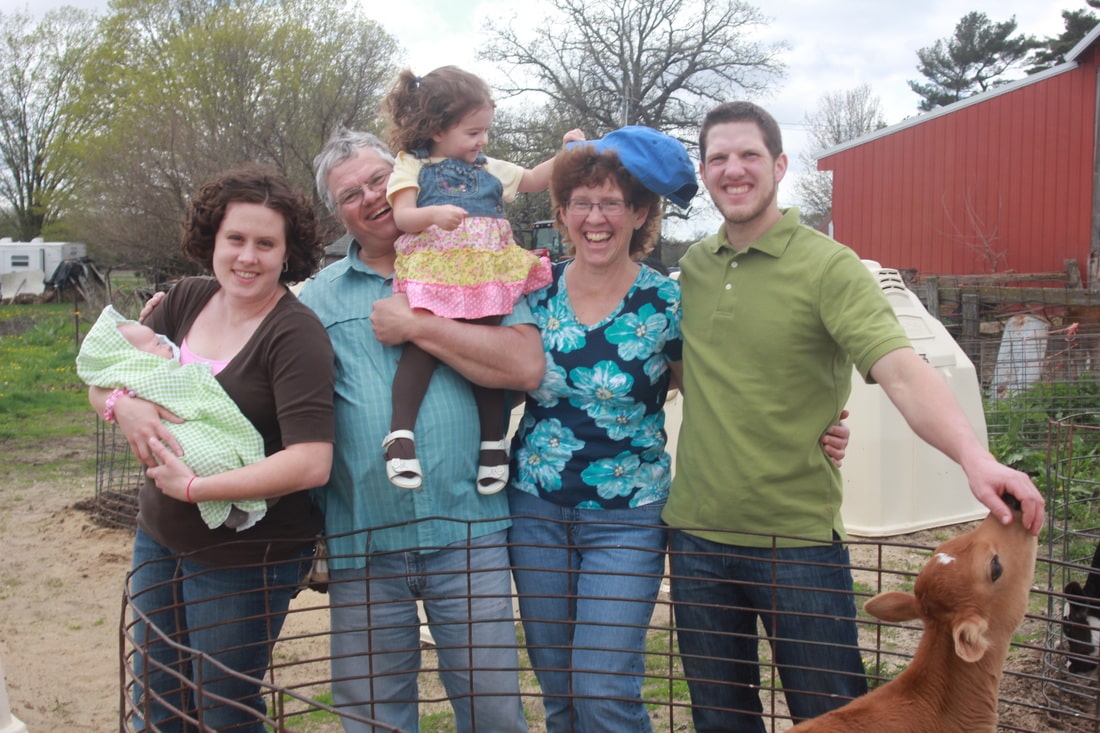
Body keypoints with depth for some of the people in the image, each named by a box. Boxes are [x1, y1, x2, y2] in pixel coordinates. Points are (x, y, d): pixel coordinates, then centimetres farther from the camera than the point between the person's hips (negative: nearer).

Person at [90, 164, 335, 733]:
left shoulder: (295, 334, -20)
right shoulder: (187, 300, 0)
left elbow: (311, 463, -28)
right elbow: (99, 379, 6)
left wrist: (194, 486, -25)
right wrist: (121, 401, -17)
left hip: (246, 556, -6)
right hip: (159, 538, 7)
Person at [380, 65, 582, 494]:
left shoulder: (489, 169, 26)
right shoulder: (413, 166, 11)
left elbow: (534, 180, 34)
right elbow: (402, 216, -2)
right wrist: (434, 214, -22)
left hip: (486, 274, 4)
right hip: (433, 273, -4)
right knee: (423, 343, -19)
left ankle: (494, 440, 6)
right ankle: (401, 433, -15)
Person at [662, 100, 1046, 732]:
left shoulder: (828, 267, -9)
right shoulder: (691, 268, 7)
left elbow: (902, 372, -22)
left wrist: (974, 455, -39)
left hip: (799, 540, -4)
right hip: (697, 536, 4)